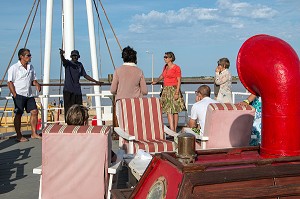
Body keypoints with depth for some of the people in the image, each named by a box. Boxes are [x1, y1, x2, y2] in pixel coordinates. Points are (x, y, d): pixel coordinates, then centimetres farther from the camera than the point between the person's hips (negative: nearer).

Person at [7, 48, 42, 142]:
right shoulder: (14, 68, -6)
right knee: (19, 114, -3)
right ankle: (19, 136, 6)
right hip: (19, 95, -7)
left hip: (29, 94, 7)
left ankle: (34, 133, 13)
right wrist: (15, 95, -16)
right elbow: (10, 82, -9)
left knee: (34, 112, 3)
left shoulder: (31, 67, 13)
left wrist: (36, 84, -2)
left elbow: (33, 79, 21)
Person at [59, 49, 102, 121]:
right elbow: (63, 60, -23)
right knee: (68, 109, -7)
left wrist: (96, 81, 23)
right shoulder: (68, 63, 0)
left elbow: (85, 75, 23)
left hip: (77, 90, 5)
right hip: (68, 90, -5)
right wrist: (62, 55, -47)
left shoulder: (80, 65, 15)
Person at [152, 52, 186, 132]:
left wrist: (177, 93, -17)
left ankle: (174, 130, 3)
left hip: (173, 90, -6)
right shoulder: (165, 67, 13)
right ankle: (172, 130, -4)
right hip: (166, 90, 6)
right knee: (168, 111, -2)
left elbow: (179, 81, -10)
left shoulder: (176, 68, -7)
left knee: (175, 111, -2)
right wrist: (156, 82, 39)